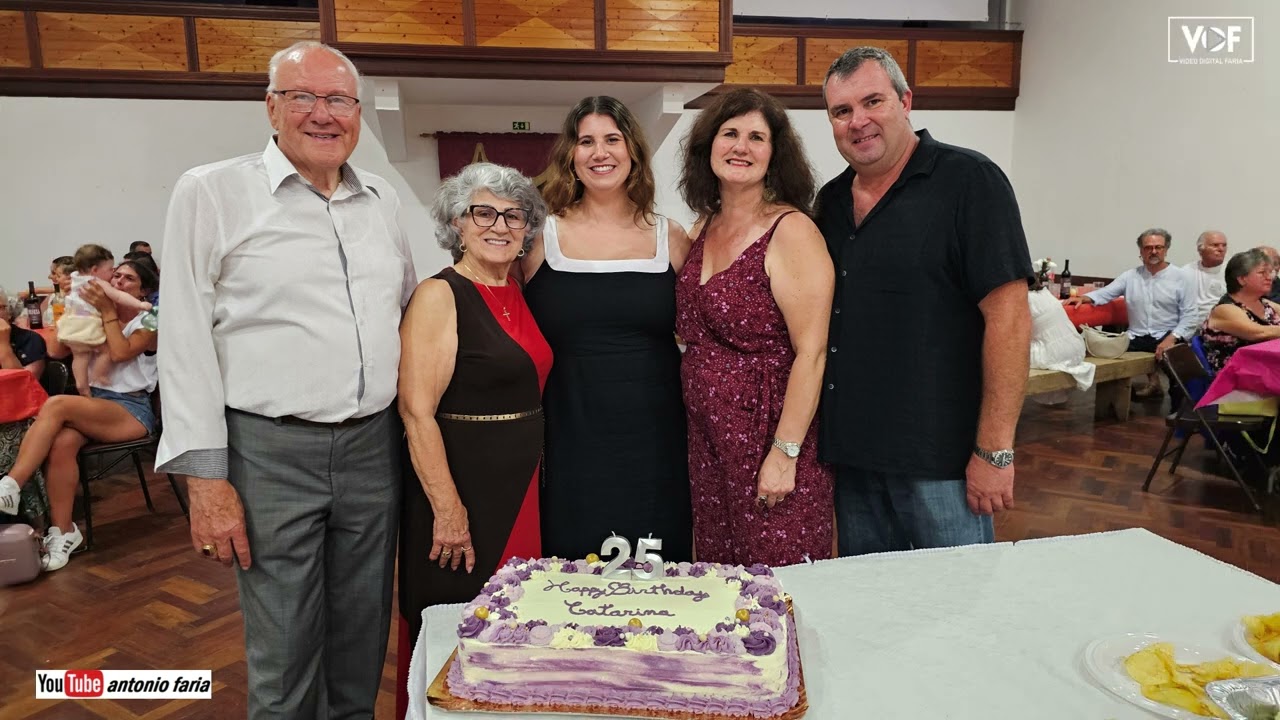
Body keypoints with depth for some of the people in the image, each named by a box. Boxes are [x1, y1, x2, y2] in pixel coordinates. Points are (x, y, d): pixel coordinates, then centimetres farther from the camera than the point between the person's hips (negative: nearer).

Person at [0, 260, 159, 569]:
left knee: (57, 404, -32)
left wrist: (107, 311, -8)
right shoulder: (99, 319, 22)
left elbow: (121, 353, -13)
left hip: (132, 410, -5)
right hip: (96, 404, 5)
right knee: (62, 443, -30)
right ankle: (62, 532, -26)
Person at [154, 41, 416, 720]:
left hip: (374, 444, 4)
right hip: (271, 452, -4)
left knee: (362, 640, 16)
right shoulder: (211, 192, -3)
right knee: (284, 649, 7)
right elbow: (186, 345, -6)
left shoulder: (383, 200, 11)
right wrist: (205, 477, -10)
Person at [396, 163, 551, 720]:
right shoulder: (439, 296, -12)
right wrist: (448, 509, -20)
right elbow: (417, 411, -18)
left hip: (523, 482, 7)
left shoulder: (520, 296, 9)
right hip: (461, 482, -7)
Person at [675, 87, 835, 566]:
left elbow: (811, 352, -18)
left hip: (772, 438, -7)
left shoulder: (791, 230, -13)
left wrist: (785, 453, -20)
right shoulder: (703, 229, 8)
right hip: (709, 439, 7)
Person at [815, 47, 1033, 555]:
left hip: (941, 458, -6)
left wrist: (995, 450, -18)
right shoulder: (831, 200, 10)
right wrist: (827, 436, 10)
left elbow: (1008, 315, -15)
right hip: (852, 456, 6)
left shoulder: (968, 181, -9)